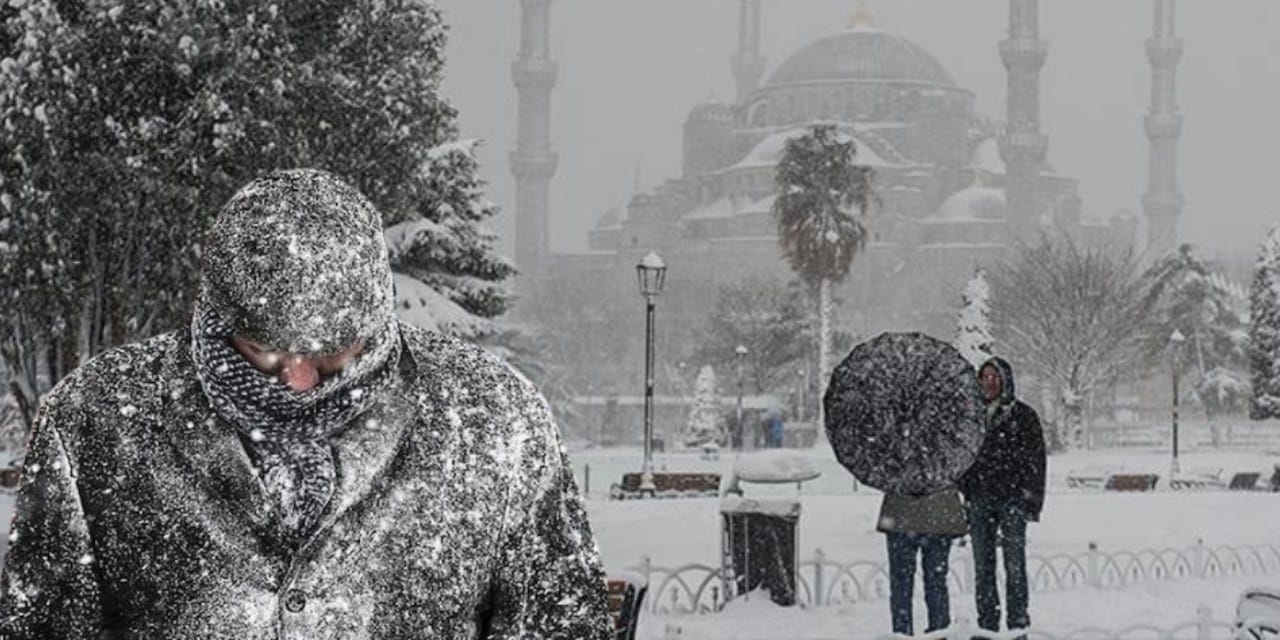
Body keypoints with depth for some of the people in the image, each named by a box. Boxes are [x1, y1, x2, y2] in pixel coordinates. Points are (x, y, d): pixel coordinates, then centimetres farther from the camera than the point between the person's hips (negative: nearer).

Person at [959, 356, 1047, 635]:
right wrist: (963, 495, 10)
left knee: (1014, 564, -6)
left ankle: (1017, 623, -2)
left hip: (1012, 498, -4)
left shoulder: (1023, 415, 2)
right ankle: (987, 625, 9)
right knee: (982, 566, 4)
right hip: (979, 499, 4)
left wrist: (1031, 499, -9)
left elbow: (1035, 458, -1)